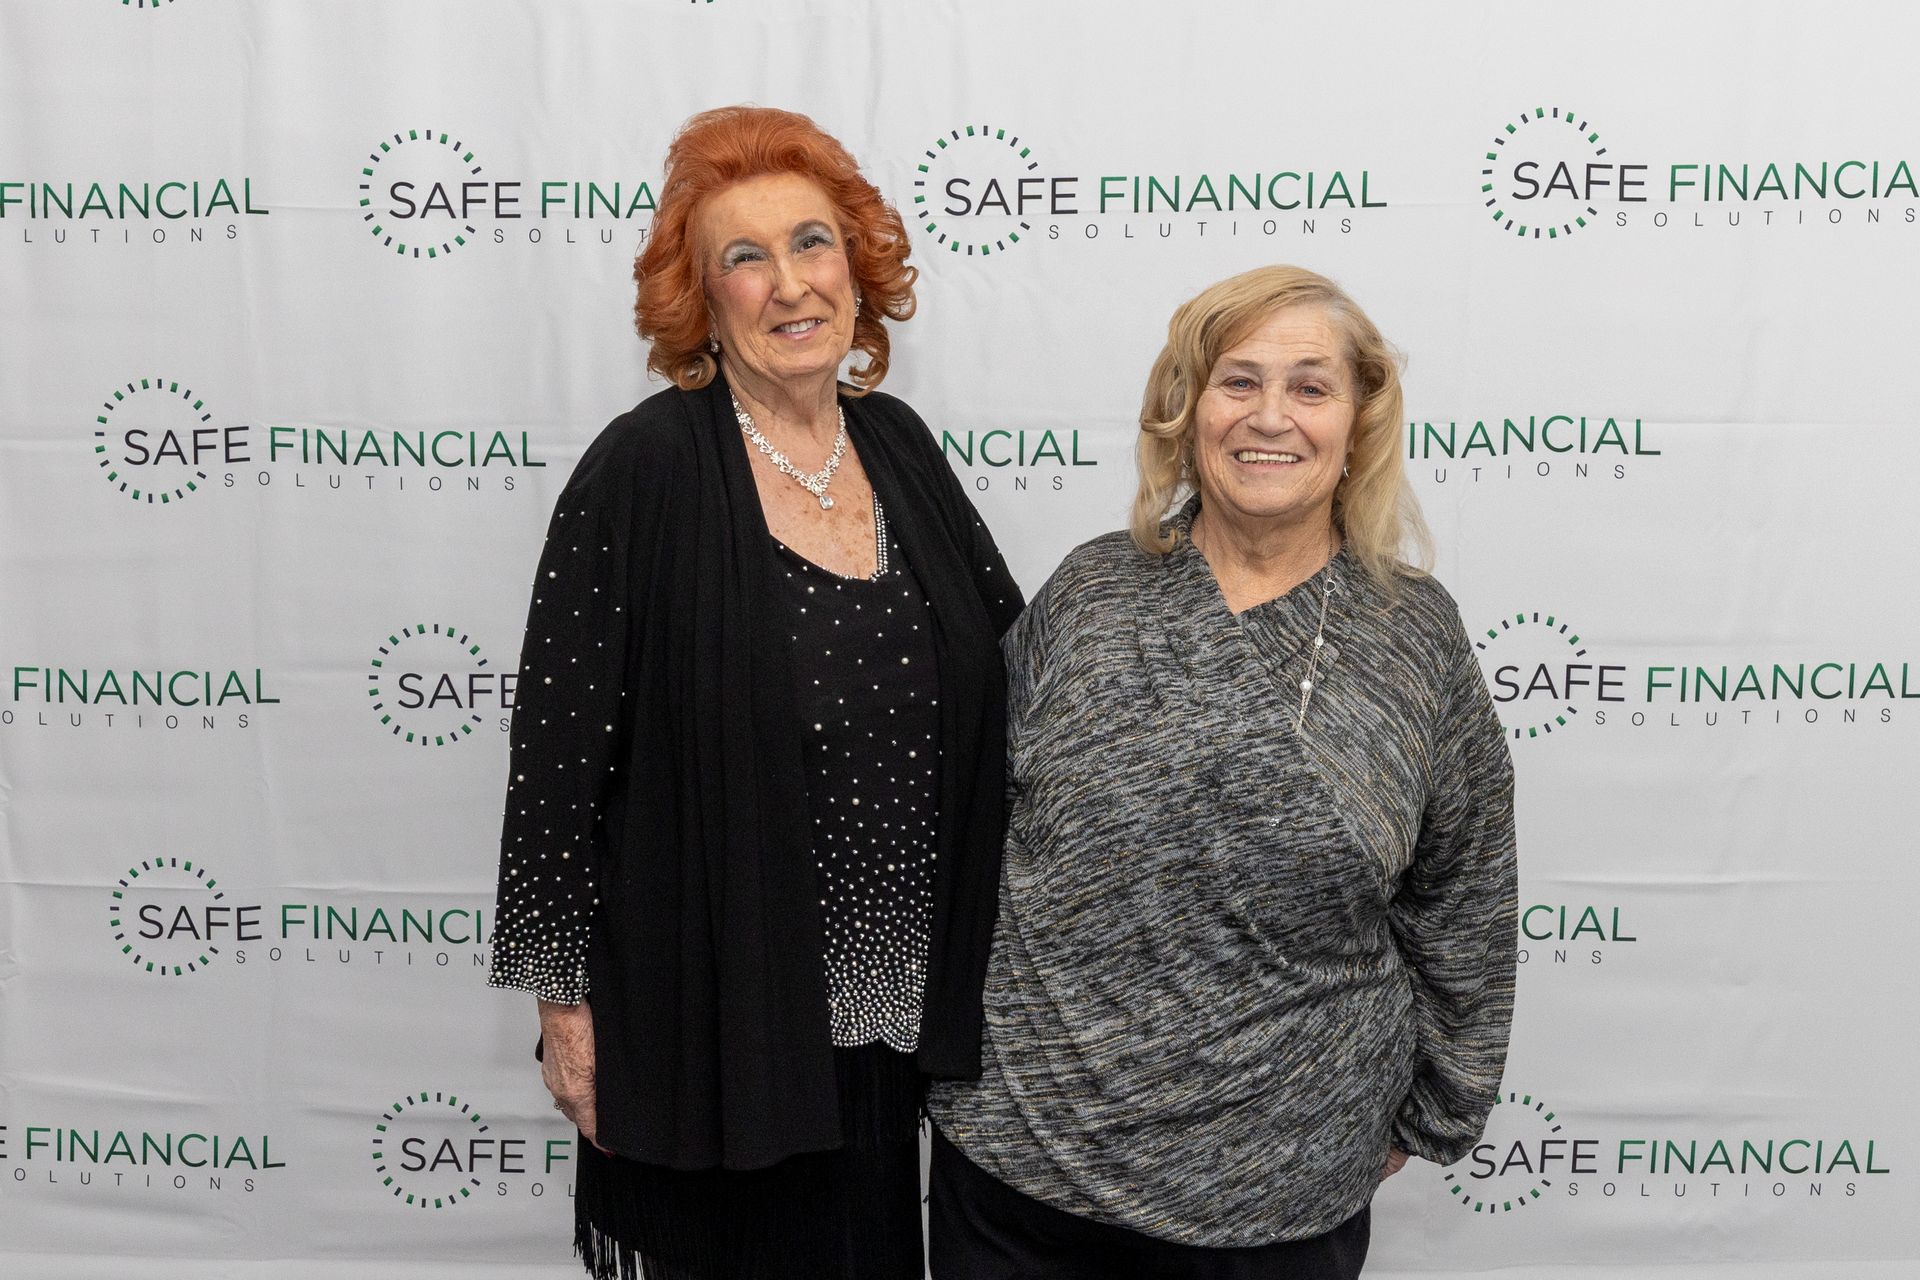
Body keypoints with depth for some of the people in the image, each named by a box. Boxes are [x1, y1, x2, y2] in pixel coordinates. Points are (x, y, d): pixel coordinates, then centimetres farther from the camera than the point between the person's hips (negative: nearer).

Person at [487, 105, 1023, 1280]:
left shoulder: (896, 444, 2)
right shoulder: (646, 472, -14)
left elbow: (1014, 668, 13)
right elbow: (558, 751, -13)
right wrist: (564, 1002, -10)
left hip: (891, 1000, 5)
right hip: (710, 1002, -5)